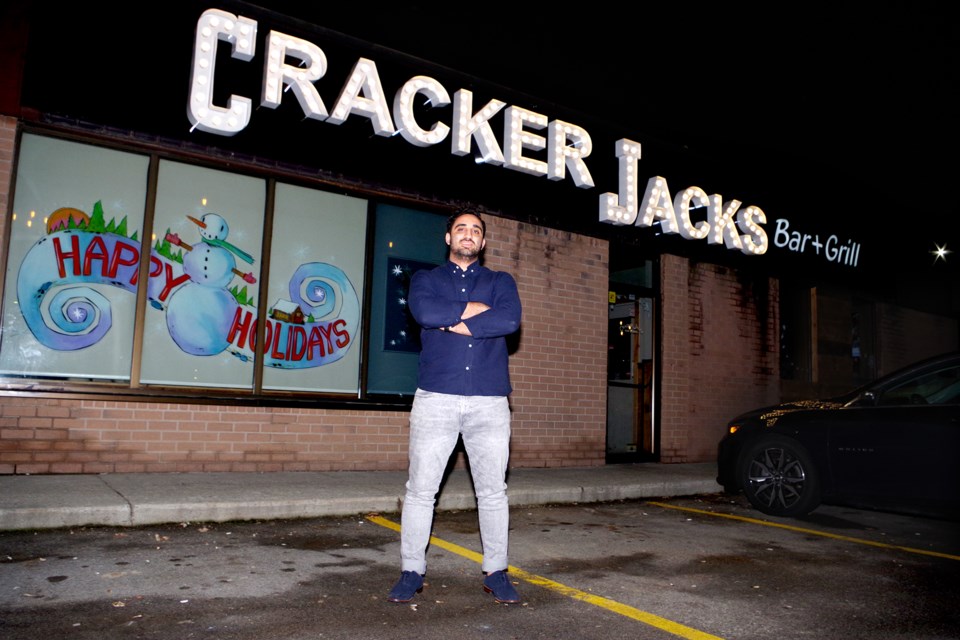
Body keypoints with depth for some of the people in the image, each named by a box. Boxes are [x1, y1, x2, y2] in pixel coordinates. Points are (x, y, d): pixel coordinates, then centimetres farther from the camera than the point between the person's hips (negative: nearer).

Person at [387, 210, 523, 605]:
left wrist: (457, 322, -8)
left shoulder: (500, 282, 15)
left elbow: (510, 319, -8)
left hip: (489, 401, 1)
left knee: (493, 491, 6)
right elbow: (424, 312, -11)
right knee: (420, 490, 2)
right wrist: (476, 309, -5)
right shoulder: (426, 279, 13)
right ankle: (411, 572, 16)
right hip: (436, 398, 0)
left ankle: (496, 572, 19)